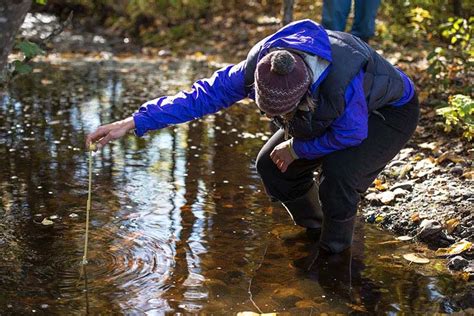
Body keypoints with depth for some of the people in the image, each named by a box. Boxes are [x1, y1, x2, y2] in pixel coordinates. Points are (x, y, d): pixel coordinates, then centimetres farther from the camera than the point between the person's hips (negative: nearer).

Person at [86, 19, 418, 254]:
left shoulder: (342, 79, -45)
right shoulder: (260, 66, -29)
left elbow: (350, 133, -27)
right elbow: (205, 94, -22)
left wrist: (296, 148, -15)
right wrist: (133, 122, -25)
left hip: (390, 112, -6)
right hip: (326, 111, 6)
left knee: (339, 171, -32)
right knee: (271, 164, -5)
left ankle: (335, 250, -2)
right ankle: (312, 229, 21)